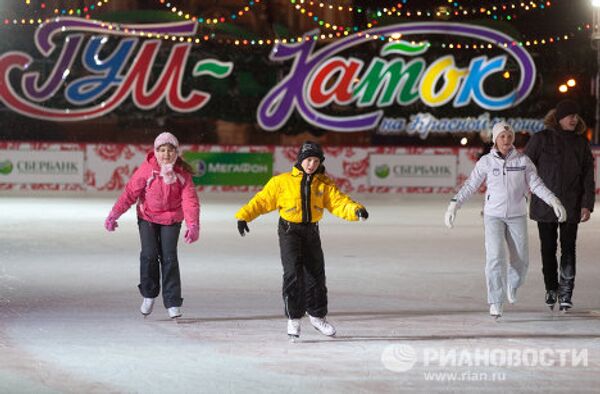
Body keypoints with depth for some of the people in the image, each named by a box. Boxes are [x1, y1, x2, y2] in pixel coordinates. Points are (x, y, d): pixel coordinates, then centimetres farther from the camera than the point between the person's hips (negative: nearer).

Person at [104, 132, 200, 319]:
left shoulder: (182, 173, -11)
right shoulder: (147, 169, -15)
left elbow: (190, 200, -15)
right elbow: (130, 192, -11)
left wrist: (193, 225, -28)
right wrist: (114, 215, -14)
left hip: (171, 219, 0)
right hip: (147, 217, 0)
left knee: (169, 258, -9)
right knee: (149, 254, -15)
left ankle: (173, 303, -1)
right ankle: (149, 295, 8)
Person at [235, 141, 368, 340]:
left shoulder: (324, 184, 4)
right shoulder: (282, 182, -3)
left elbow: (339, 202, -7)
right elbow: (262, 200, -2)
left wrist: (355, 210, -26)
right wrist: (243, 216, -12)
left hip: (311, 232, 4)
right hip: (289, 231, -4)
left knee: (316, 274, 11)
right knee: (293, 273, -16)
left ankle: (317, 315, 29)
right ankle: (293, 318, -8)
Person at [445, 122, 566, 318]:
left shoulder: (523, 160, -2)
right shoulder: (486, 162, -4)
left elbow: (536, 185, -4)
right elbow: (470, 186, -2)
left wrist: (554, 201, -17)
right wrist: (453, 205, -12)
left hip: (517, 216, 2)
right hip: (493, 215, -2)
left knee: (521, 261, 5)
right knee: (495, 258, -18)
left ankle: (512, 285, 38)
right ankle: (496, 303, -15)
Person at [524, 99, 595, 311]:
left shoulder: (581, 143, 6)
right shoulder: (541, 139, -2)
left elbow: (588, 176, 5)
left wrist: (587, 205, -4)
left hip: (571, 206, 1)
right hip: (545, 205, -1)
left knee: (568, 250, -5)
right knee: (548, 249, 8)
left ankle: (565, 294, -1)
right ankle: (551, 289, 24)